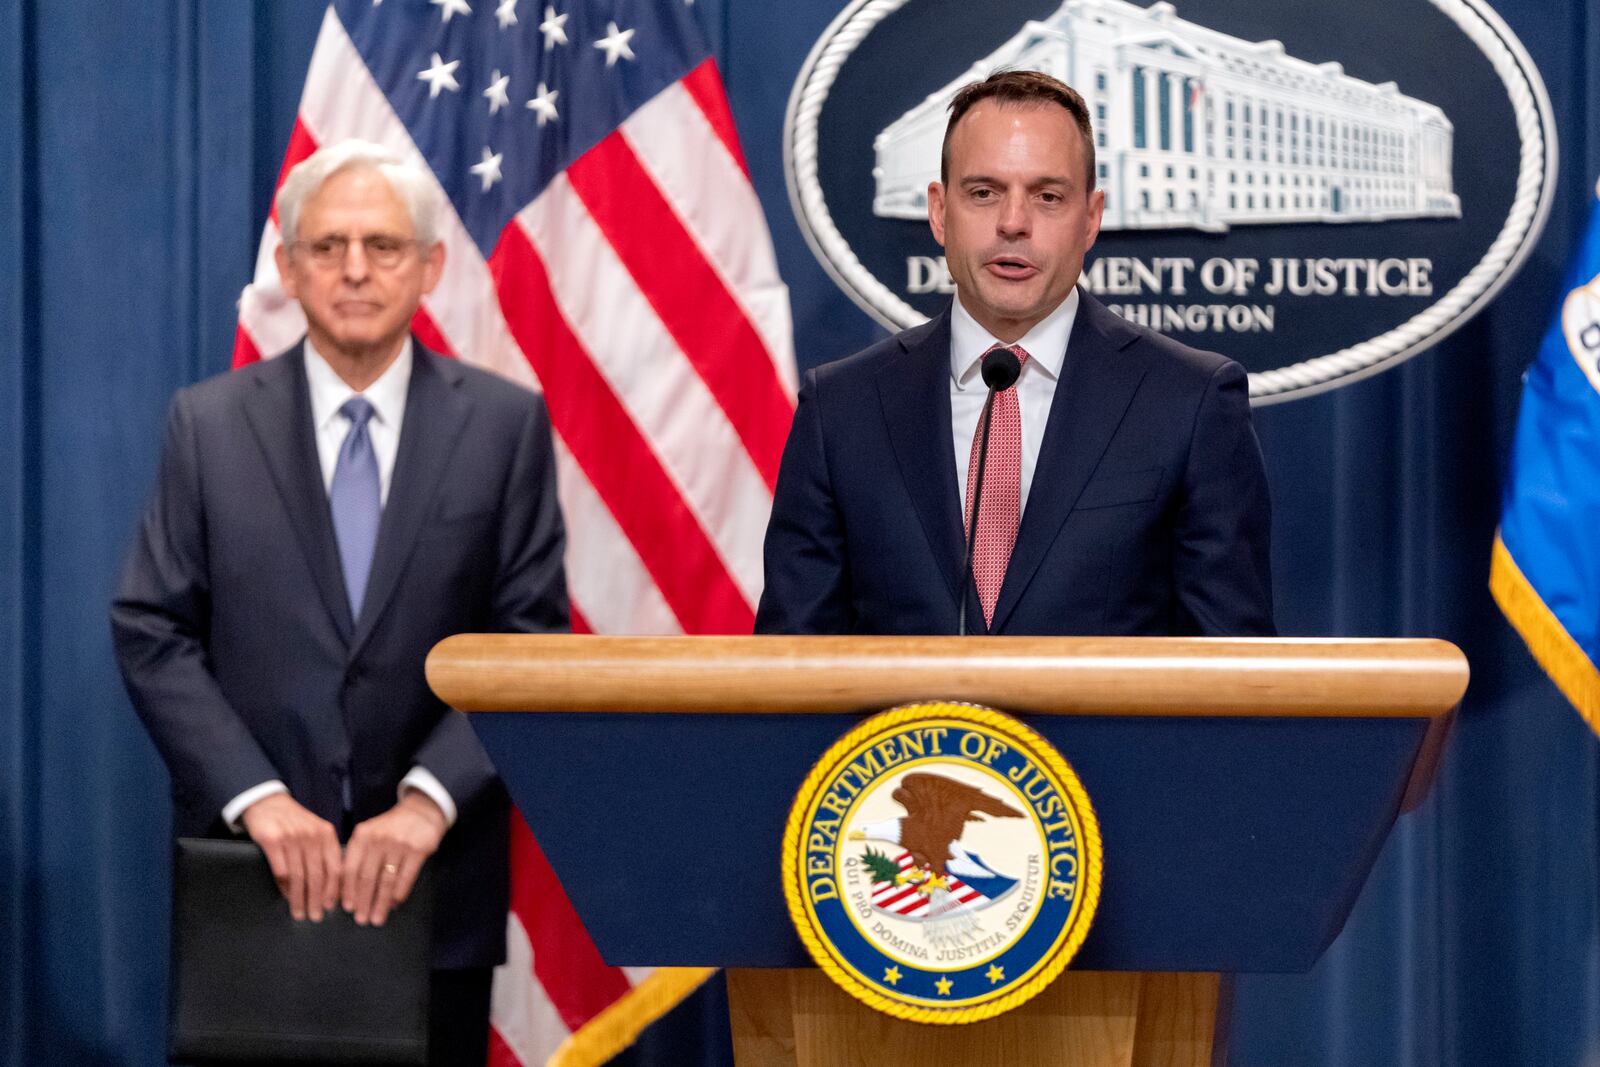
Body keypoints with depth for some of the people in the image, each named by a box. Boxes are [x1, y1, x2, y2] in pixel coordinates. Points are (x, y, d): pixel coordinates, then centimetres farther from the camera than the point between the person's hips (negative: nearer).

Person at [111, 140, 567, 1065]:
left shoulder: (505, 424, 1)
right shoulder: (208, 423, 2)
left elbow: (532, 639, -3)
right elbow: (153, 633, -1)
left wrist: (431, 798, -15)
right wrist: (258, 798, -13)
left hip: (434, 879, 0)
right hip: (247, 877, 0)